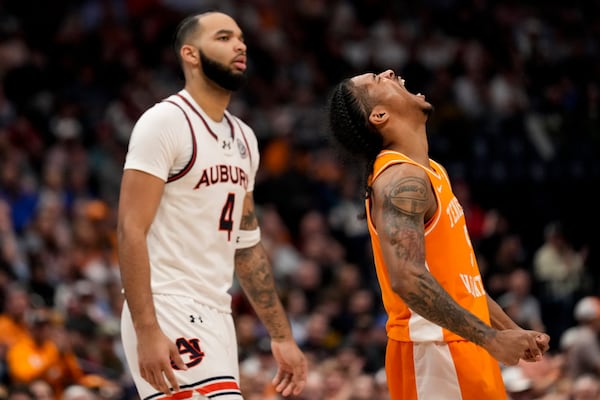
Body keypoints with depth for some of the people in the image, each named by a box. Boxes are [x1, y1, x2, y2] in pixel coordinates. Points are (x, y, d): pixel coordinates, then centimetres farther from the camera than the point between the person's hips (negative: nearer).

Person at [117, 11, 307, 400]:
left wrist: (282, 336, 19)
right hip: (169, 316, -8)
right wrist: (147, 332, -23)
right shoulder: (165, 122, -9)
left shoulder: (243, 138, 16)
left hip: (217, 318, 9)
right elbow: (131, 230, -15)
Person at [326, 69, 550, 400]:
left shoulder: (429, 173, 15)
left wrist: (510, 330, 18)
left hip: (455, 346, 10)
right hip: (434, 350, -10)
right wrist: (490, 339, -29)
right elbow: (408, 279, -29)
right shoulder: (401, 179, -17)